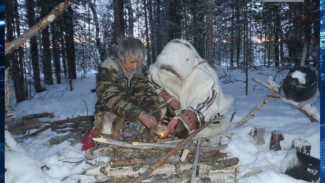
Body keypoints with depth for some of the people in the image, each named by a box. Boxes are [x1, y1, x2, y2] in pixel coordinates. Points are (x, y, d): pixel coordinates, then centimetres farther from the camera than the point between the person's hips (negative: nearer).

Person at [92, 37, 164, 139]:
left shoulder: (141, 70, -3)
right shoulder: (108, 70, -19)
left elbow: (144, 94, -5)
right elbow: (111, 100, -31)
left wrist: (155, 112, -27)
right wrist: (140, 114, -43)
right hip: (109, 113, -5)